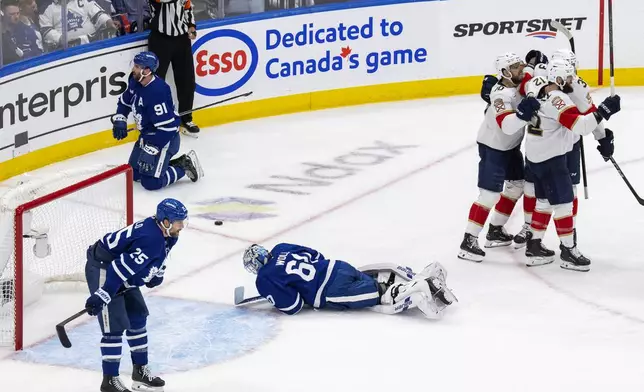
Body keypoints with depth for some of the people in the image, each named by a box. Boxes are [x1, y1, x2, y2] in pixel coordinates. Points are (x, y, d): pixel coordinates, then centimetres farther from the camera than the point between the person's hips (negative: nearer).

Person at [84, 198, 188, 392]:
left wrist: (156, 273, 14)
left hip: (121, 271, 11)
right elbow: (120, 269, -35)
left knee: (137, 318, 16)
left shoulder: (166, 234, -2)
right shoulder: (150, 239, -32)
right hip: (102, 270, -11)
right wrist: (100, 296, -36)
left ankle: (140, 372, 27)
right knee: (114, 325, -12)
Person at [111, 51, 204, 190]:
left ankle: (184, 166, 5)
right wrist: (120, 120, 2)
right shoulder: (135, 82, -4)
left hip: (165, 137, -9)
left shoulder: (157, 92, -31)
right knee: (134, 174, 14)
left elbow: (167, 126, -31)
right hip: (147, 134, 9)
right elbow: (125, 101, 18)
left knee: (151, 182, -15)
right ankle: (175, 163, 22)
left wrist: (152, 148, -29)